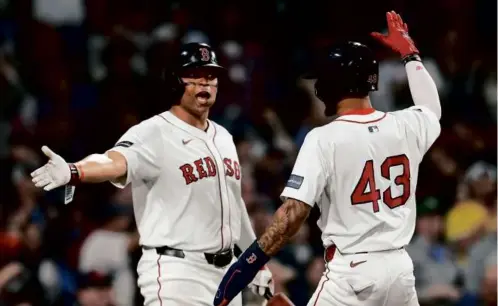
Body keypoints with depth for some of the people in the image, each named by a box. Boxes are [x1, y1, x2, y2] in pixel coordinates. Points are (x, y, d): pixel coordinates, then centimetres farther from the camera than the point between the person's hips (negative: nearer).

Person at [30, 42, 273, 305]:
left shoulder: (222, 137, 13)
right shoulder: (154, 133, -12)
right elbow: (116, 162, -32)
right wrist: (72, 172, -53)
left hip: (224, 271, 8)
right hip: (176, 273, -8)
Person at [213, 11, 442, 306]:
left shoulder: (325, 139, -11)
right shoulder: (406, 126, 5)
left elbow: (294, 212, -18)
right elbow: (432, 110, 31)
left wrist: (249, 263, -16)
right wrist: (409, 52, 42)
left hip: (351, 272, -5)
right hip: (400, 268, 6)